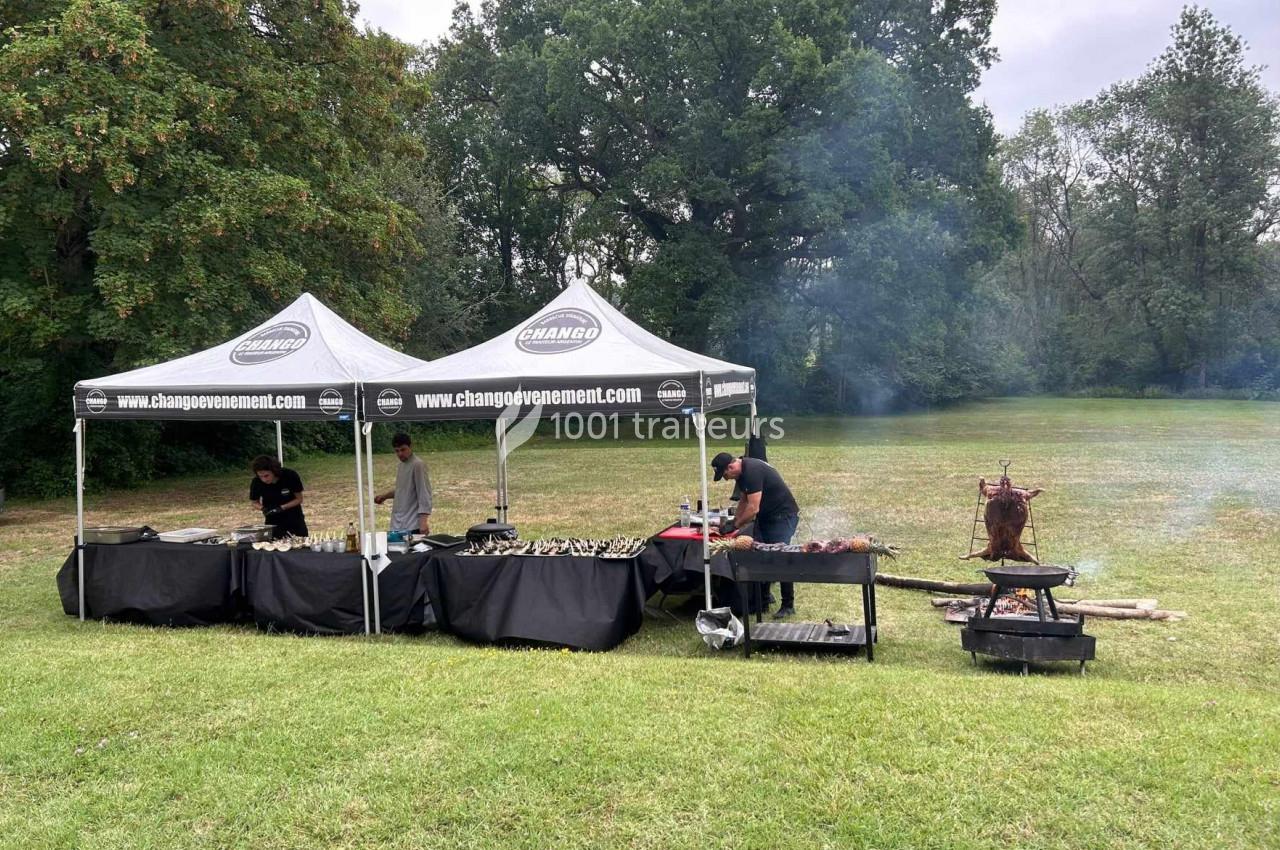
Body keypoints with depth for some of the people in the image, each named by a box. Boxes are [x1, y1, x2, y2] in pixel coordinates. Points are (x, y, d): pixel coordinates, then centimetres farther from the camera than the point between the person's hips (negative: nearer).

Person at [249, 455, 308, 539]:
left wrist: (282, 507, -25)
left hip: (294, 520, -1)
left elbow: (299, 499, -11)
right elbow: (255, 502, 1)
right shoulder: (256, 482, -17)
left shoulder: (290, 476, -22)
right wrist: (263, 508, -20)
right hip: (273, 523, 1)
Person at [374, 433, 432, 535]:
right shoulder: (401, 465, 14)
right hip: (398, 524, 8)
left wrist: (424, 521, -25)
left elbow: (424, 495, -18)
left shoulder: (418, 465, -13)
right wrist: (385, 496, 14)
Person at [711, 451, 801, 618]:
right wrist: (735, 520, 6)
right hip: (766, 516, 10)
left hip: (783, 516, -10)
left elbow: (753, 508, -27)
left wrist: (735, 525, -15)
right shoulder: (742, 471, 5)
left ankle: (788, 606, -3)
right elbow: (744, 499, 18)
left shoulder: (752, 471, -26)